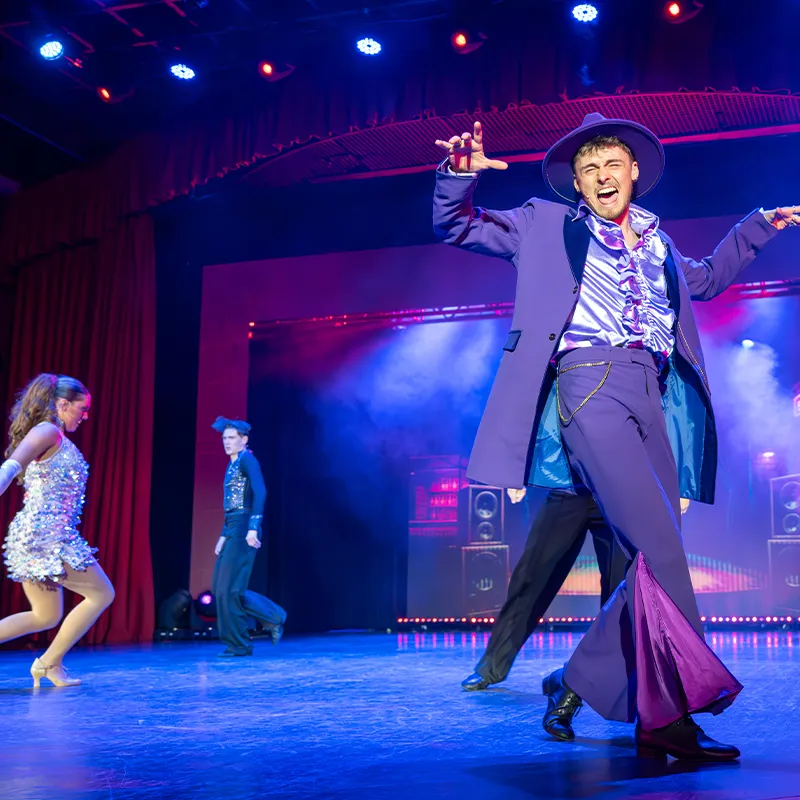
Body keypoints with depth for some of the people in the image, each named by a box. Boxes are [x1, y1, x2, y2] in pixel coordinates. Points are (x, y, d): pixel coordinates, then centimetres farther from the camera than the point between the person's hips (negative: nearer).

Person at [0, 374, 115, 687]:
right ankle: (50, 664, 5)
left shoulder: (54, 436, 17)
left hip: (44, 535, 10)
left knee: (46, 617, 15)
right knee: (102, 593, 0)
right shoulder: (48, 432, -10)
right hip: (46, 535, -10)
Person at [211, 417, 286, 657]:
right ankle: (274, 617, 18)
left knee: (230, 588, -8)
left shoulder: (247, 460, -7)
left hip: (244, 529, -9)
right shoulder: (232, 465, 20)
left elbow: (260, 493, -21)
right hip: (232, 529, 9)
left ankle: (238, 645, 3)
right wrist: (223, 536, 21)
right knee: (221, 588, 8)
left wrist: (253, 528, -28)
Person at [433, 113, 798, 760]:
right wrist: (460, 172, -6)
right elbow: (456, 225, 12)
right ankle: (670, 717, -15)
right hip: (592, 386, -6)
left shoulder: (659, 244, 26)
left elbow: (705, 278, 46)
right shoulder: (547, 225, 13)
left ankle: (576, 685, 15)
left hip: (652, 403, 6)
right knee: (661, 551, -19)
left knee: (656, 563, 1)